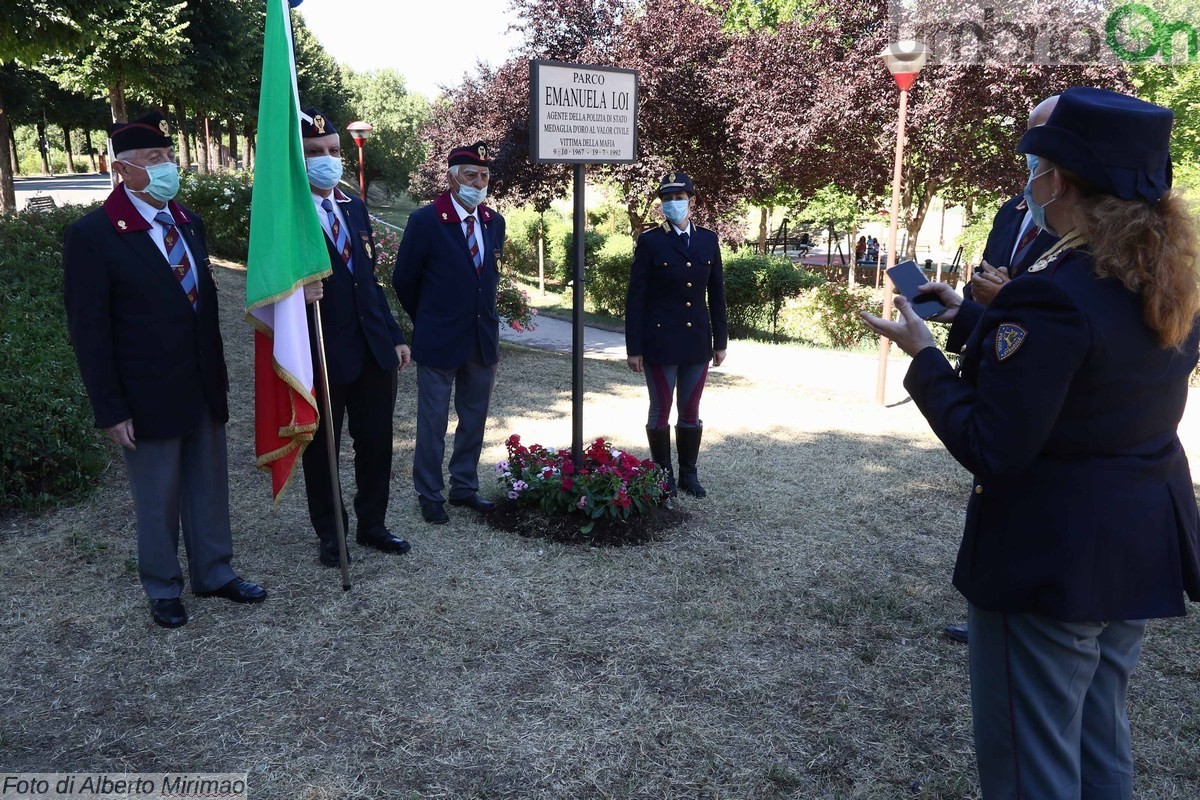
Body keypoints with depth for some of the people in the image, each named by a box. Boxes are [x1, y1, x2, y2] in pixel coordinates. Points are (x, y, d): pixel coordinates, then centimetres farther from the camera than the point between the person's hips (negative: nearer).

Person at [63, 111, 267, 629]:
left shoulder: (188, 221, 6)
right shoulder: (92, 235, -13)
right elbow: (89, 332, -12)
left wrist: (217, 374, 12)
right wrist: (110, 410, -13)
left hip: (204, 388, 6)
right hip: (148, 397, -5)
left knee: (209, 487, 16)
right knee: (158, 499, 11)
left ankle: (214, 573, 34)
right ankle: (163, 588, 30)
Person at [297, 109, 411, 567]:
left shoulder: (354, 206, 12)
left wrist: (394, 336, 13)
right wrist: (296, 292, -32)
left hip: (374, 349, 6)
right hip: (322, 352, -6)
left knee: (377, 443, 13)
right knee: (322, 448, 11)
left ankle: (371, 525, 31)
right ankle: (329, 534, 29)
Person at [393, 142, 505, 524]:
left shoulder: (494, 221, 5)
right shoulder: (425, 221, -11)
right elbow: (404, 279, -3)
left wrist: (483, 314, 15)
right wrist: (426, 319, 7)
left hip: (483, 338, 5)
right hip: (439, 339, -5)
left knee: (474, 419, 14)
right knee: (433, 422, 5)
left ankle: (464, 487, 29)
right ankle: (430, 496, 19)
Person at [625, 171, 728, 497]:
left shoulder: (708, 240, 7)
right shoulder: (650, 242, -4)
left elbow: (716, 294, 10)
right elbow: (635, 297, -5)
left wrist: (720, 341, 8)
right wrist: (633, 348, -9)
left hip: (697, 342, 3)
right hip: (660, 341, -3)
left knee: (691, 411, 11)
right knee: (660, 410, 6)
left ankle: (689, 474, 23)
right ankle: (663, 475, 20)